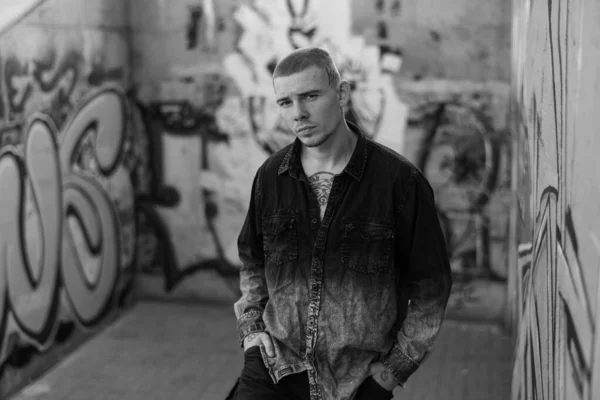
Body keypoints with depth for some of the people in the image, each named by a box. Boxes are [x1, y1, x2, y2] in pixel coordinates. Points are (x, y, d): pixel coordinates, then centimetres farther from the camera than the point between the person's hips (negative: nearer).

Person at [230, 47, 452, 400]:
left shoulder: (401, 180, -9)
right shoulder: (270, 176, 3)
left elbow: (429, 287, -1)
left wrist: (392, 371, -2)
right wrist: (250, 327, 7)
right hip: (275, 369, 3)